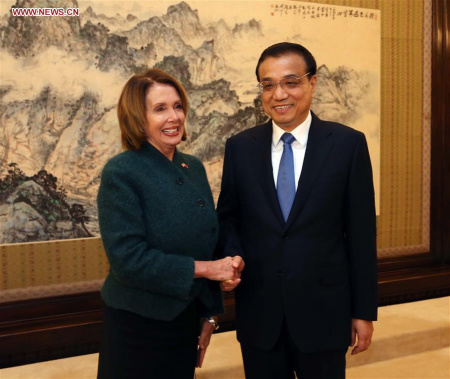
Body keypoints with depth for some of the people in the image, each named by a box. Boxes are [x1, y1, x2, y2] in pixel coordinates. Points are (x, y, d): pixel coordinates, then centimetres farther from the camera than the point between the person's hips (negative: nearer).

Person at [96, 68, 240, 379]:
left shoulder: (194, 167, 4)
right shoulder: (121, 173, -15)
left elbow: (207, 244, 8)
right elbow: (127, 258, -21)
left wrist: (209, 314, 9)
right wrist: (202, 269, -18)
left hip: (186, 320, 6)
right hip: (139, 327, -5)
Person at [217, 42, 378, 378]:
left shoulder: (348, 143, -5)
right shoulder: (240, 147, 1)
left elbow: (361, 232, -4)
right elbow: (228, 217, 9)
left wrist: (364, 310, -2)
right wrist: (232, 256, -11)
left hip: (323, 311, -1)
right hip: (258, 313, 2)